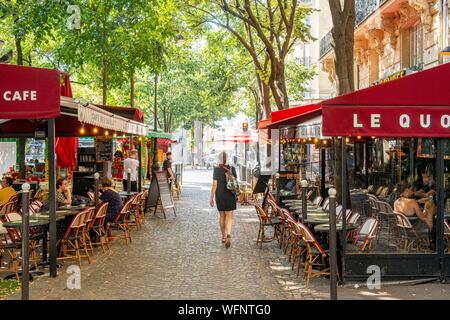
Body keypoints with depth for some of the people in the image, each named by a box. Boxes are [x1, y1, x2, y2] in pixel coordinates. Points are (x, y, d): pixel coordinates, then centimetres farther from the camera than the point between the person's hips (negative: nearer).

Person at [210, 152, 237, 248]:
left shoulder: (216, 169, -8)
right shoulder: (231, 168, -3)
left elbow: (214, 184, -10)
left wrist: (211, 197, -5)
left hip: (220, 196, 0)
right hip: (230, 196, 0)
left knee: (222, 216, 15)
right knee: (229, 216, 1)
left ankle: (223, 237, 24)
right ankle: (228, 235, -21)